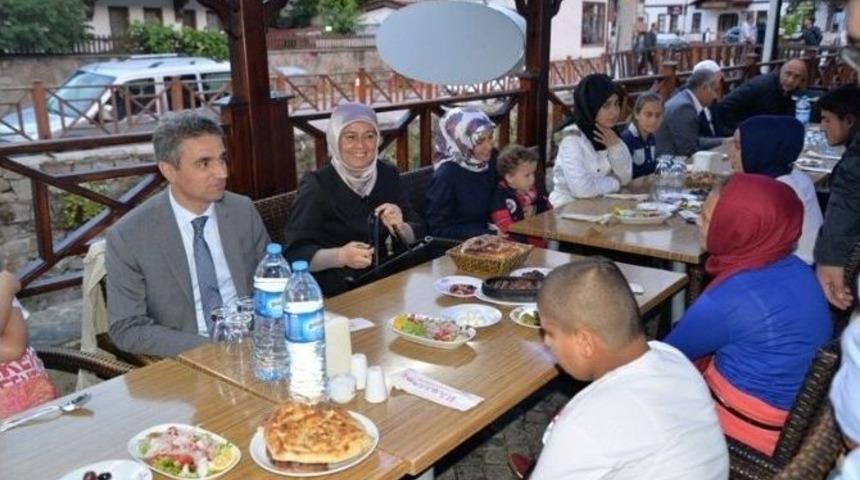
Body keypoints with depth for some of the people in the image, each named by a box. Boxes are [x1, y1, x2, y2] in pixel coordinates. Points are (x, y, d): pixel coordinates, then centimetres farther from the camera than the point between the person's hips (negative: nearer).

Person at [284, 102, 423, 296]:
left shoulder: (388, 175, 7)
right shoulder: (317, 185, -7)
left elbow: (417, 236, 8)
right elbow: (295, 253, -13)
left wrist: (399, 227, -14)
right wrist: (340, 256, -30)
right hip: (336, 293, -6)